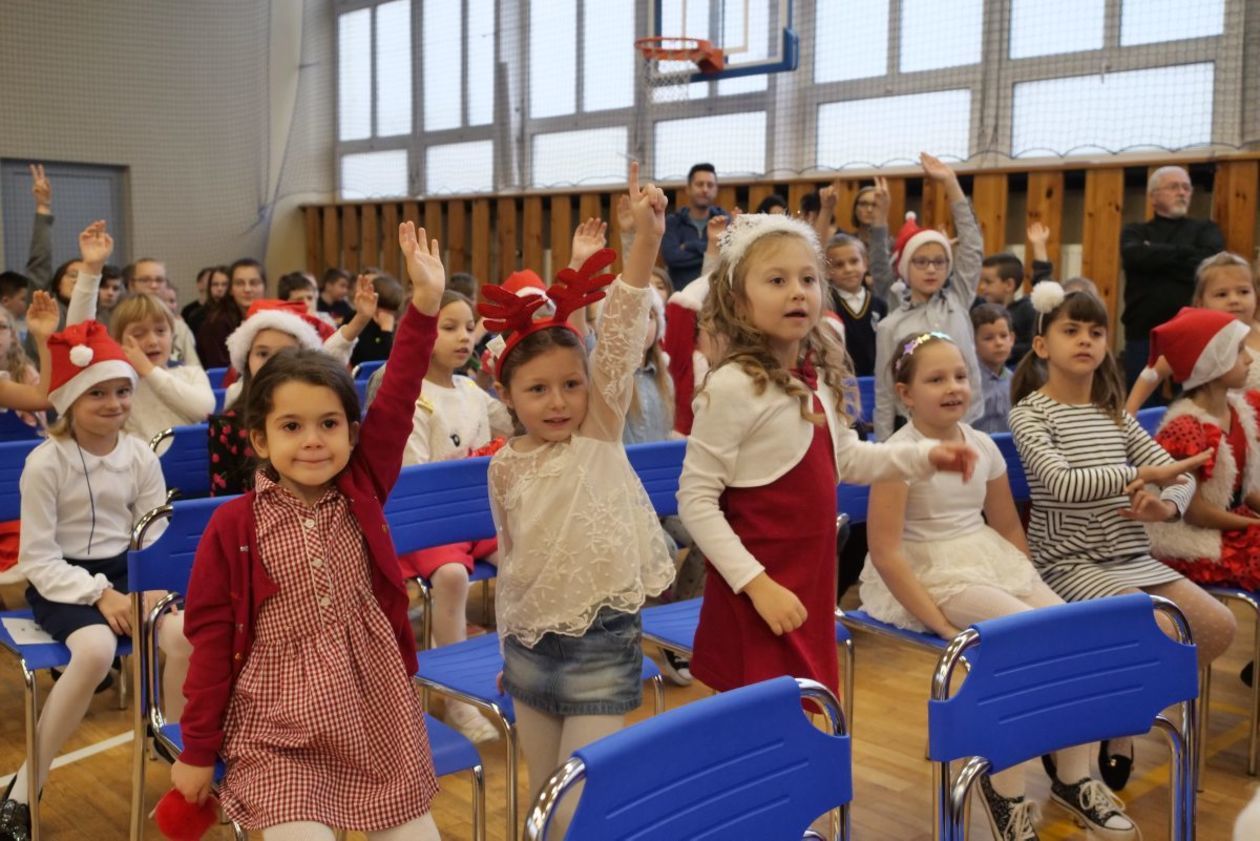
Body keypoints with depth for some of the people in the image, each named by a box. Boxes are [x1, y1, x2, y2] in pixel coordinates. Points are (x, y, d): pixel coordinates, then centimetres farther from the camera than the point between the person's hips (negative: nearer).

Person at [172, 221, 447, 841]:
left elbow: (396, 402, -12)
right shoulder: (233, 526, -7)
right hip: (277, 731, -2)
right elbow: (211, 638, -3)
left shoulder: (362, 490, -2)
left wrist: (425, 304, -20)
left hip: (377, 714, 3)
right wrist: (197, 750, 0)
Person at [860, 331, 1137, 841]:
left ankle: (1073, 777, 7)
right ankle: (1005, 785, -8)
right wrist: (941, 625, -22)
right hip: (931, 574, -7)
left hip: (992, 562, 7)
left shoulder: (982, 445, 5)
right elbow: (885, 552, -20)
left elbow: (1008, 527, 16)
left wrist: (1027, 585, 2)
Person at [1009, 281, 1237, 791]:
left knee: (1218, 627, -8)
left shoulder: (1114, 413, 13)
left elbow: (1180, 473, 10)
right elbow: (1062, 484, -23)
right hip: (1070, 562, -7)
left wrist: (1167, 505, -12)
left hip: (1131, 557, 7)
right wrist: (1143, 474, -26)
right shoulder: (1029, 413, -7)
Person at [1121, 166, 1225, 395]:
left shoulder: (1204, 229, 12)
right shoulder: (1135, 231, 12)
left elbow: (1210, 263, -9)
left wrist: (1154, 255, -5)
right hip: (1143, 335, 0)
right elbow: (1135, 256, -11)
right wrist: (1184, 252, -6)